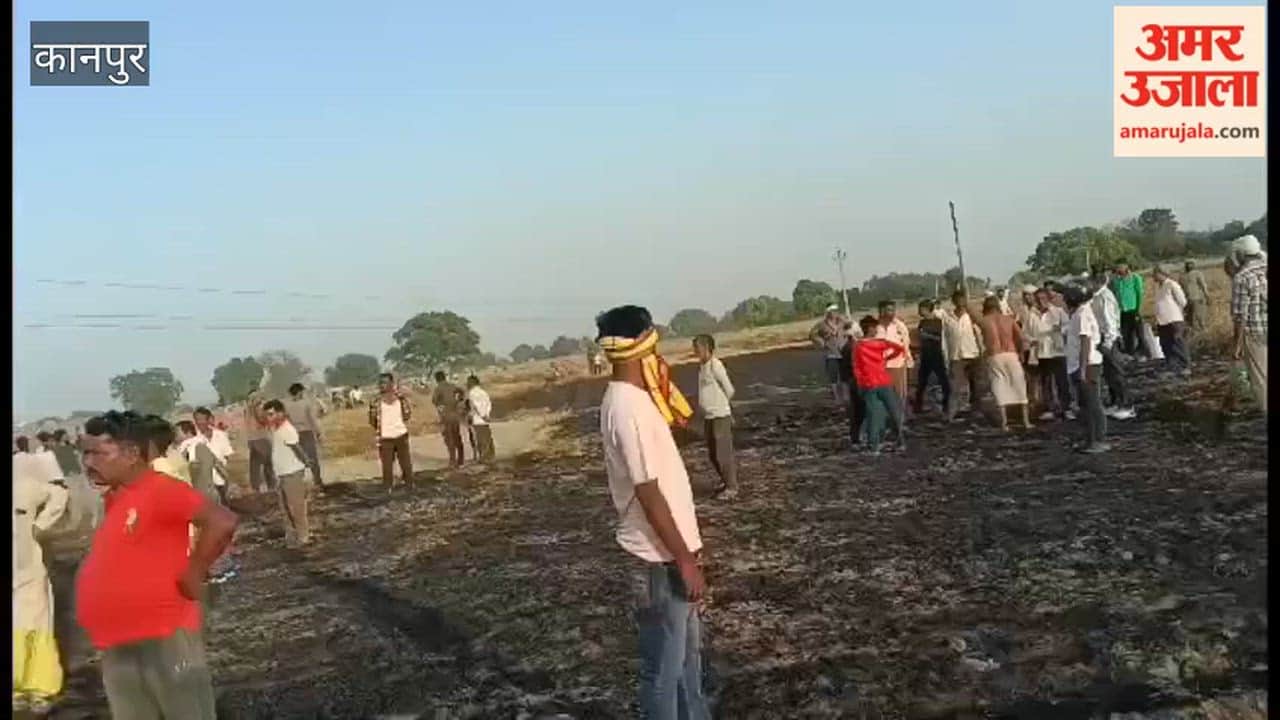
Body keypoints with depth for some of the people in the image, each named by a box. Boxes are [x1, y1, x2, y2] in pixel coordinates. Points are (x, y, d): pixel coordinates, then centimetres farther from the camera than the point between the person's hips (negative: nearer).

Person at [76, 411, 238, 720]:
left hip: (164, 639, -9)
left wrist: (192, 577, -19)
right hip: (117, 650, 9)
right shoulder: (114, 498, 10)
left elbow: (222, 521, -28)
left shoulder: (159, 490, -16)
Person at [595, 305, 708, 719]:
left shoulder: (627, 399, 7)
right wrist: (685, 560, -21)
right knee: (664, 666, 5)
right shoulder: (630, 408, -23)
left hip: (668, 550, 10)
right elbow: (648, 493, -24)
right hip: (660, 557, -10)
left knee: (688, 652, 24)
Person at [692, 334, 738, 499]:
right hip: (707, 417, 8)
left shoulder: (716, 366, -15)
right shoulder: (701, 366, 8)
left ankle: (731, 487, 4)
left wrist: (720, 406, 4)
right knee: (713, 454, 16)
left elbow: (729, 390, -9)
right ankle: (725, 481, 31)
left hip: (721, 416, -8)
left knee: (723, 453, -5)